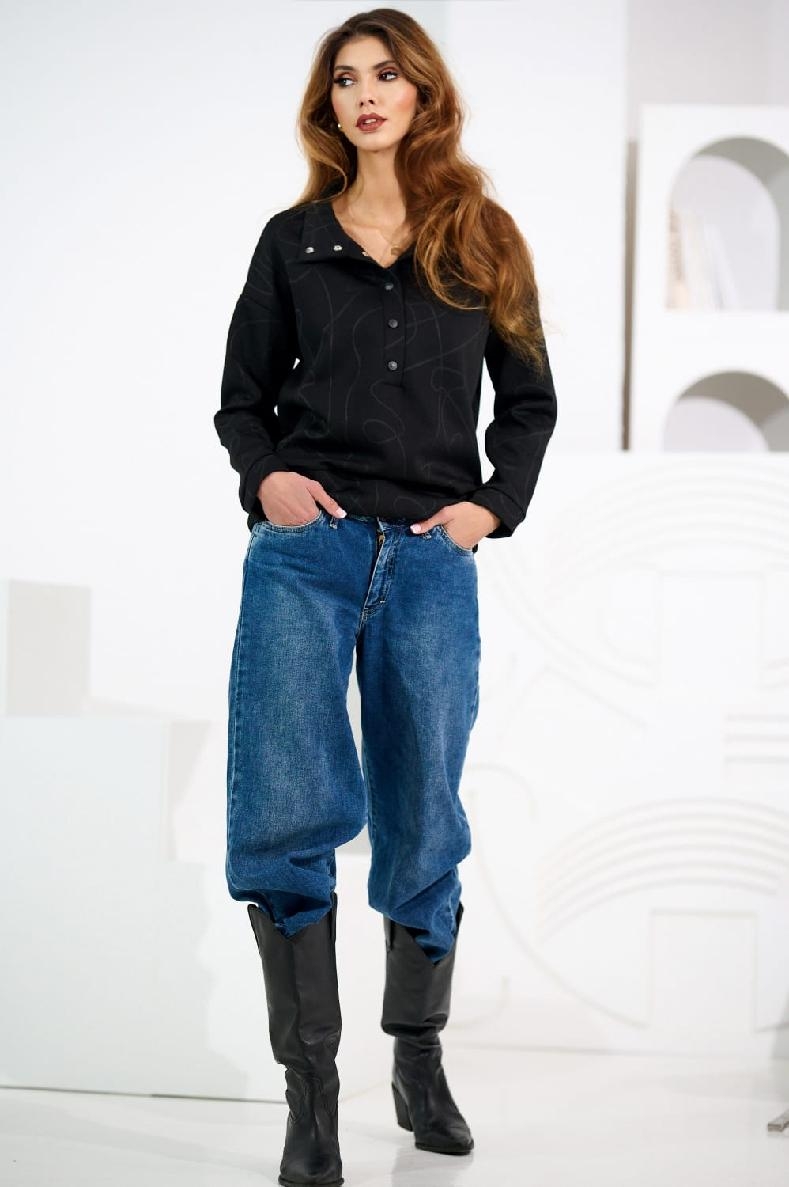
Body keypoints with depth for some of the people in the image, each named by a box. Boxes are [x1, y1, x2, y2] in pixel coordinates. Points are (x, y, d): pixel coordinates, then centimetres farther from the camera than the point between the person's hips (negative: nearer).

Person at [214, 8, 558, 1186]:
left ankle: (418, 1057, 26)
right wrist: (263, 473, -6)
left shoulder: (481, 240, 10)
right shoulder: (293, 241, 10)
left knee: (425, 815, 7)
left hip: (431, 560, 1)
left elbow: (530, 398, 14)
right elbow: (242, 395, 14)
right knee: (286, 810, -12)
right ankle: (311, 1091, -4)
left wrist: (495, 504, -1)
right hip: (306, 550, 0)